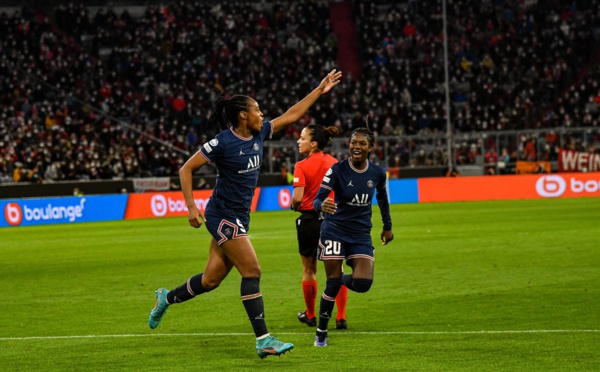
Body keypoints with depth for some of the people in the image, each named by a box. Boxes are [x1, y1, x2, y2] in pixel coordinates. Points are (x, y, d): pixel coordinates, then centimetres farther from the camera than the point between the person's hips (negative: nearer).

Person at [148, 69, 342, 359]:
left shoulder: (259, 134, 5)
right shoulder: (222, 143, -16)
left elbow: (291, 115, 16)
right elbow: (186, 169, -10)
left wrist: (320, 90, 15)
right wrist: (191, 207, -16)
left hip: (240, 218, 8)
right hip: (223, 216, -8)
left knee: (212, 279, 11)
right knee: (252, 271, -14)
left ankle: (167, 298, 35)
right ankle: (263, 340, -13)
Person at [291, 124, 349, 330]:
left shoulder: (302, 166, -12)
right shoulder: (335, 163, 2)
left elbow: (297, 198, -19)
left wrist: (294, 204, 1)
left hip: (310, 219, -3)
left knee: (309, 270, 13)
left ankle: (310, 315, 26)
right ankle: (341, 318, 1)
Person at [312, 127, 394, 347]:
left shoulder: (378, 173, -3)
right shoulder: (337, 170, -14)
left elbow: (382, 197, 18)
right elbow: (318, 199, -22)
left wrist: (387, 226, 22)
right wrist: (322, 206, -45)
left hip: (361, 234, 3)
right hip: (335, 231, -3)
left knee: (362, 283, -14)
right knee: (333, 283, -6)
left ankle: (343, 279, 23)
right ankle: (321, 333, 13)